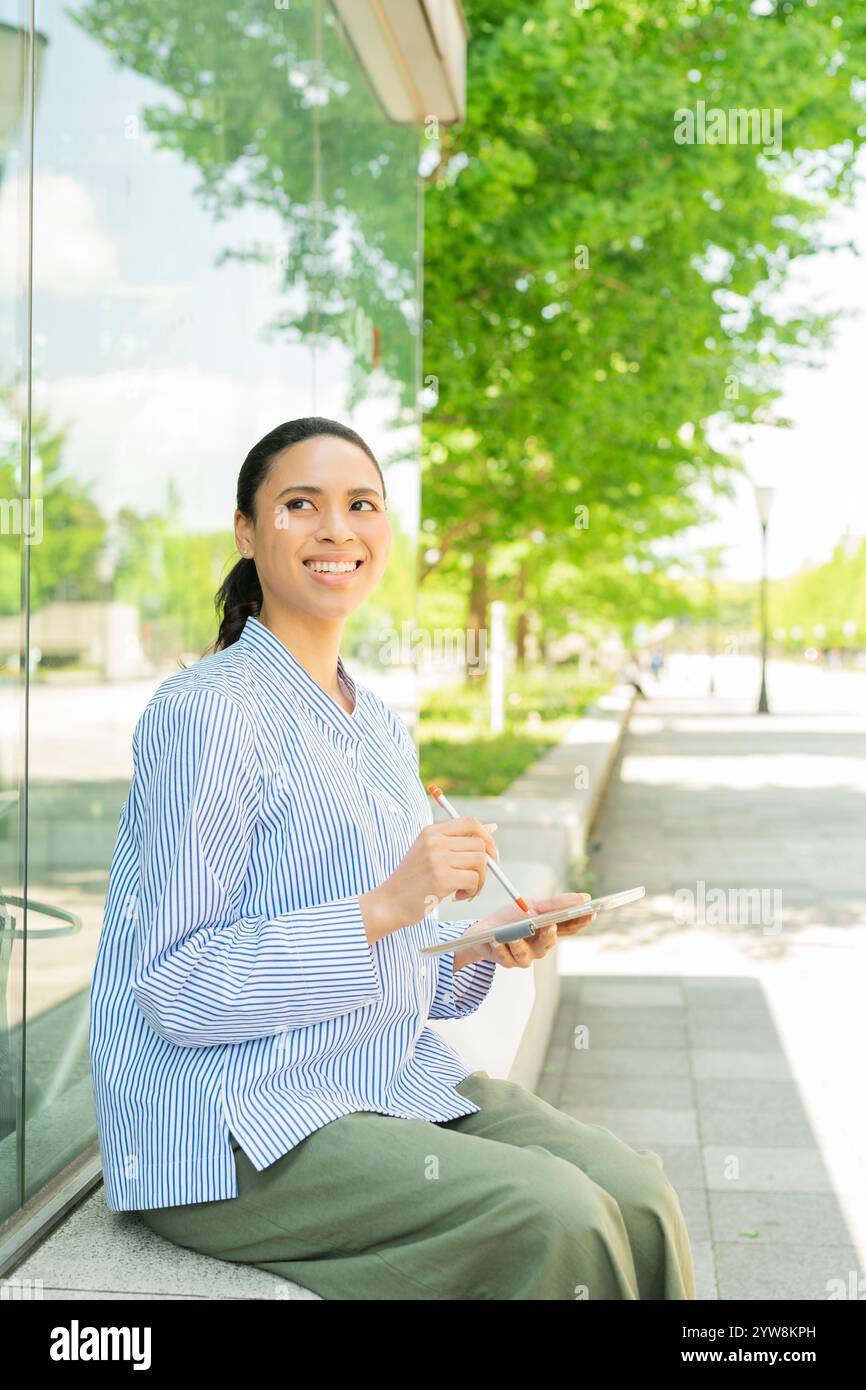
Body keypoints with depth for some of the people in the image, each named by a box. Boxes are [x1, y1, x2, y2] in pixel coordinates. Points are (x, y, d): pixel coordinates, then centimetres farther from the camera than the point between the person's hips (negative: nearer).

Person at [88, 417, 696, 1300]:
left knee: (638, 1195, -13)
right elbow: (175, 989, -16)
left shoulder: (385, 729, 14)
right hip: (230, 1129, -7)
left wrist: (479, 947, -2)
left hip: (395, 1085, 7)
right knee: (548, 1219, -24)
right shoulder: (206, 710, -12)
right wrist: (385, 905, -24)